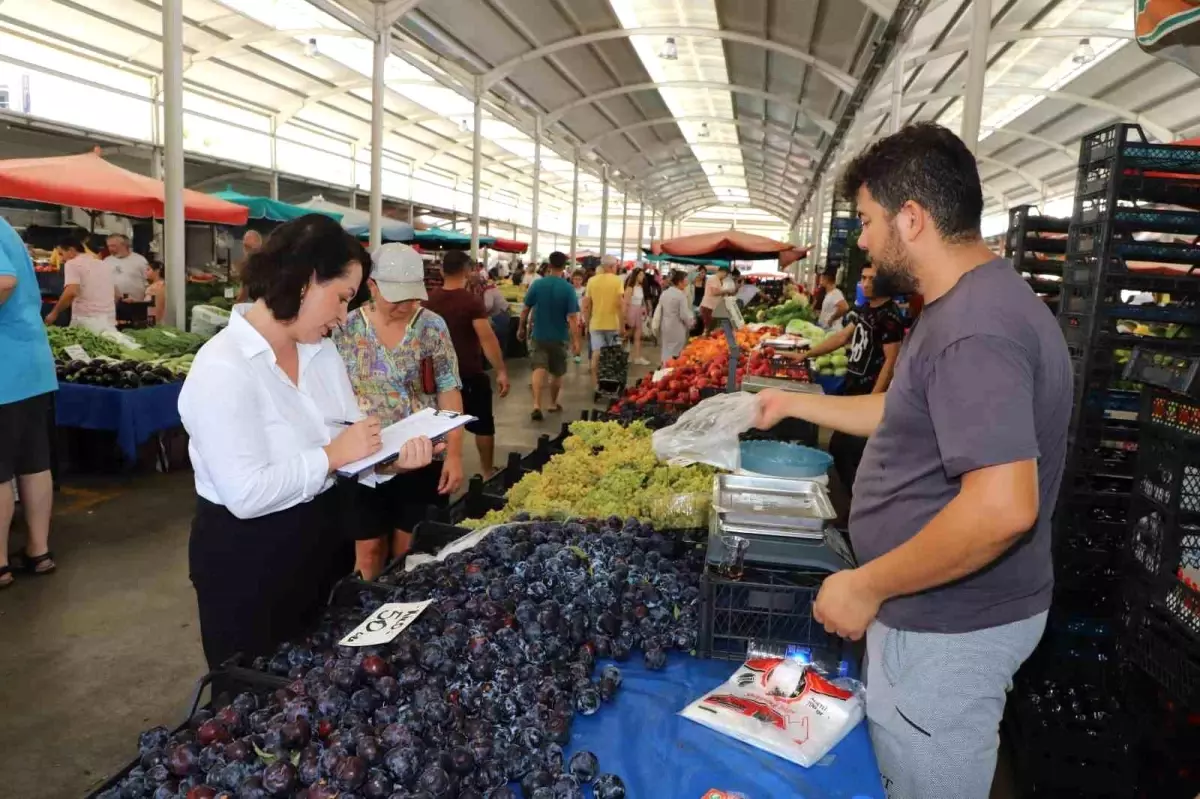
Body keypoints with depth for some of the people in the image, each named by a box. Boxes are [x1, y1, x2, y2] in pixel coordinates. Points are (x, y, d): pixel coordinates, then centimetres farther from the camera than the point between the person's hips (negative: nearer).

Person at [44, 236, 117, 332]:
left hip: (86, 319, -6)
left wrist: (54, 313, -7)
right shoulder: (104, 264, 18)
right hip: (109, 320, 6)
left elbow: (71, 292, -17)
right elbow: (116, 293, 22)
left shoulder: (72, 263, -3)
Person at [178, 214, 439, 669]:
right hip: (249, 561, -7)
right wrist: (332, 456, -23)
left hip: (324, 540, 8)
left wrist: (389, 460, -17)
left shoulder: (321, 351, 2)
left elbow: (347, 438, 3)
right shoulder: (222, 367, -24)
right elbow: (246, 494, -30)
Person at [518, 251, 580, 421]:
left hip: (539, 335, 1)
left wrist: (521, 328, 16)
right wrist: (575, 340, -11)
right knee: (557, 373, 16)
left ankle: (536, 405, -21)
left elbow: (525, 309, 2)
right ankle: (553, 404, 30)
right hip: (559, 337, -1)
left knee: (539, 369, -4)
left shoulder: (537, 284, -5)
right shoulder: (568, 289, -12)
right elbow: (572, 317, -16)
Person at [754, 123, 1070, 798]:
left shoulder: (975, 328, -27)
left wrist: (868, 586, -24)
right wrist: (794, 404, 20)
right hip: (941, 613, 10)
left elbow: (1003, 507, -34)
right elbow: (908, 415, 19)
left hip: (948, 632, -10)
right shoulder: (969, 305, 8)